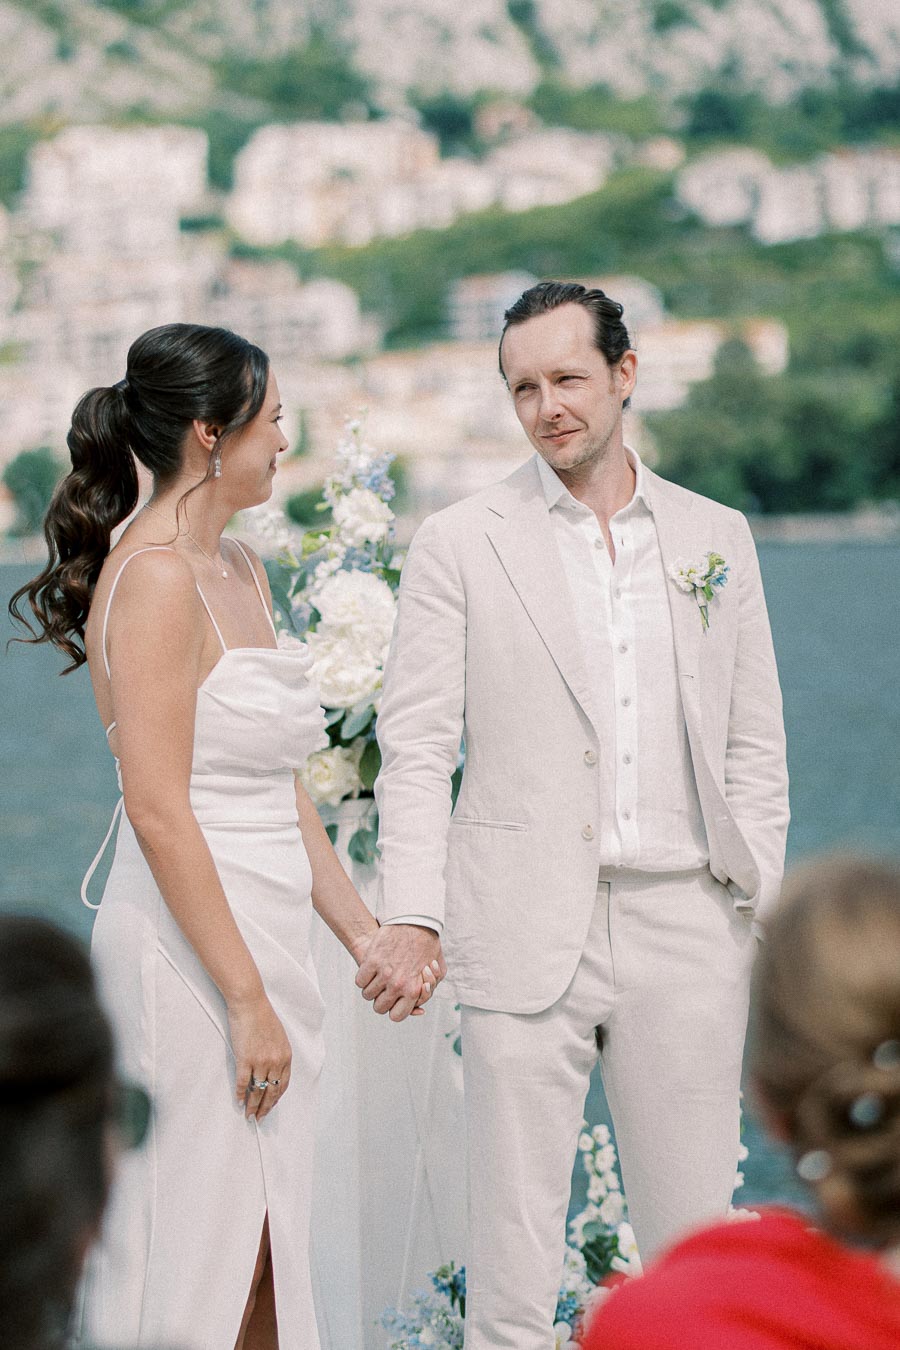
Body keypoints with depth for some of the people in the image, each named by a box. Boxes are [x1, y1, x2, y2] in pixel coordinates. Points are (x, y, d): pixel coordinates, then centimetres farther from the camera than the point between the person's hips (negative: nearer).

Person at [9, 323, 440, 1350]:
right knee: (198, 1264, -4)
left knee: (267, 1262, 10)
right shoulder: (155, 579, -15)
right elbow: (159, 814, -19)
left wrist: (361, 929, 14)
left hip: (260, 944, 9)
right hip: (189, 955, -9)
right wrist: (247, 999, -19)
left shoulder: (239, 571, 14)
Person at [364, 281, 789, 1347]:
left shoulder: (716, 537, 11)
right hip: (528, 932, -2)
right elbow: (415, 750, -1)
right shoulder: (458, 546, 2)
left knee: (695, 1239, 6)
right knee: (513, 1234, 0)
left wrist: (764, 904, 2)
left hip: (684, 928, 2)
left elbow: (753, 744, 12)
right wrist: (410, 920, -11)